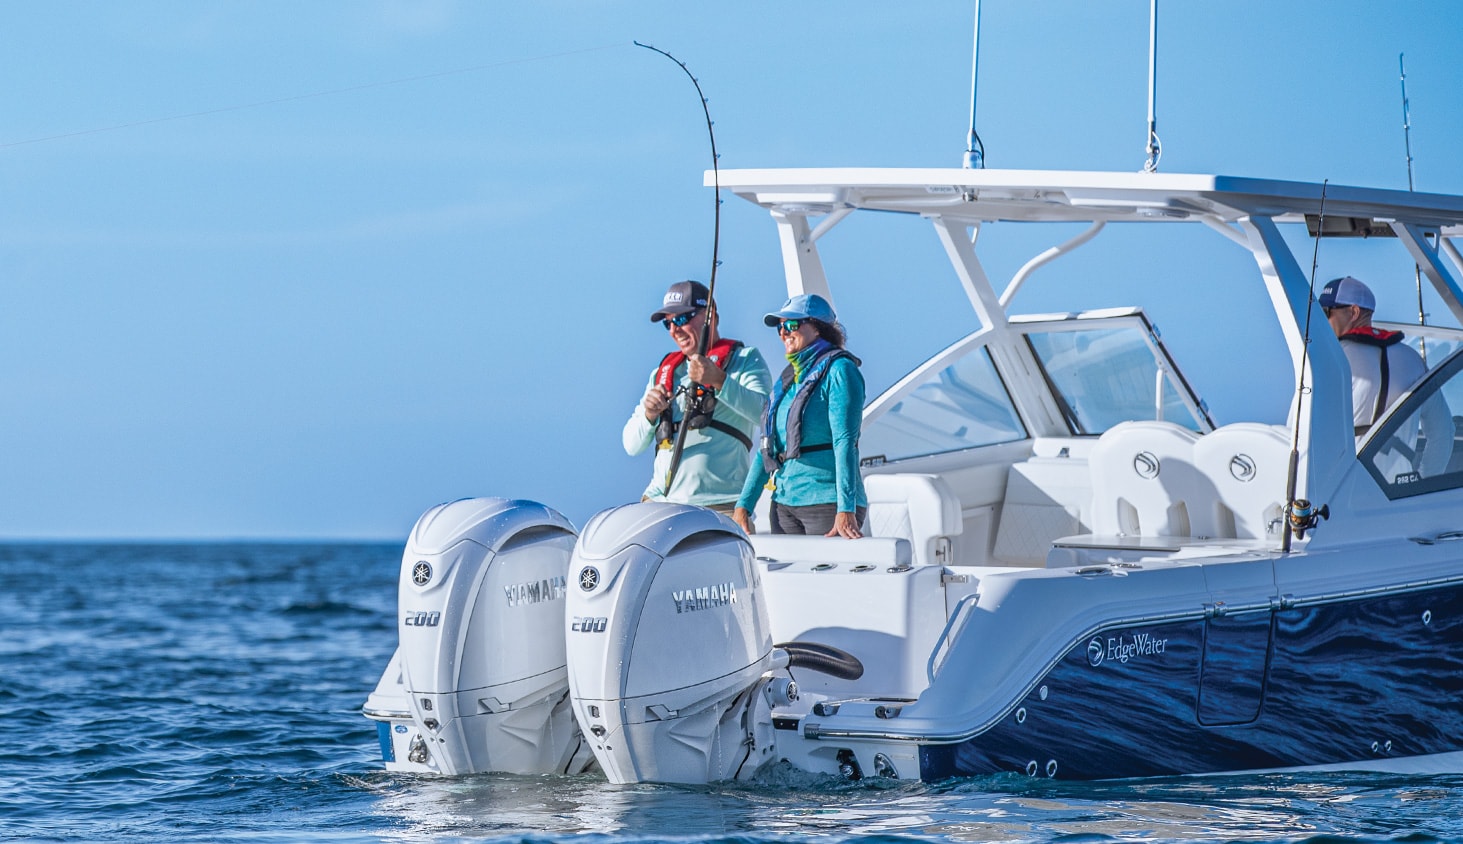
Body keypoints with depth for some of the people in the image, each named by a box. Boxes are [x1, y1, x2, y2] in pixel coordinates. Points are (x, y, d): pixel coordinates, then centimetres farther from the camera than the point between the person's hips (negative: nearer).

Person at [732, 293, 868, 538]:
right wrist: (743, 505, 11)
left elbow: (845, 442, -14)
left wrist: (846, 511, -22)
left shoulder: (839, 371, -5)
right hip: (784, 503, 7)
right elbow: (767, 449, 19)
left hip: (827, 500, -7)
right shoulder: (788, 378, 17)